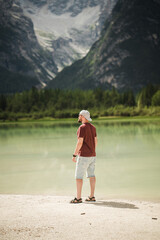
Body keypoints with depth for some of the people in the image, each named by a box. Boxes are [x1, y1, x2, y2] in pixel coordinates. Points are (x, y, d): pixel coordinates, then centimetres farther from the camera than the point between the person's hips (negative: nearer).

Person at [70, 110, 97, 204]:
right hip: (92, 155, 8)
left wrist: (74, 155, -15)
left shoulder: (82, 127, -15)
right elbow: (95, 141, 14)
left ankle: (78, 198, -4)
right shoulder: (93, 127, 11)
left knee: (79, 176, -3)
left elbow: (80, 142, -19)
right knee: (91, 175, 11)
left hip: (83, 155, -8)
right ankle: (92, 196, 14)